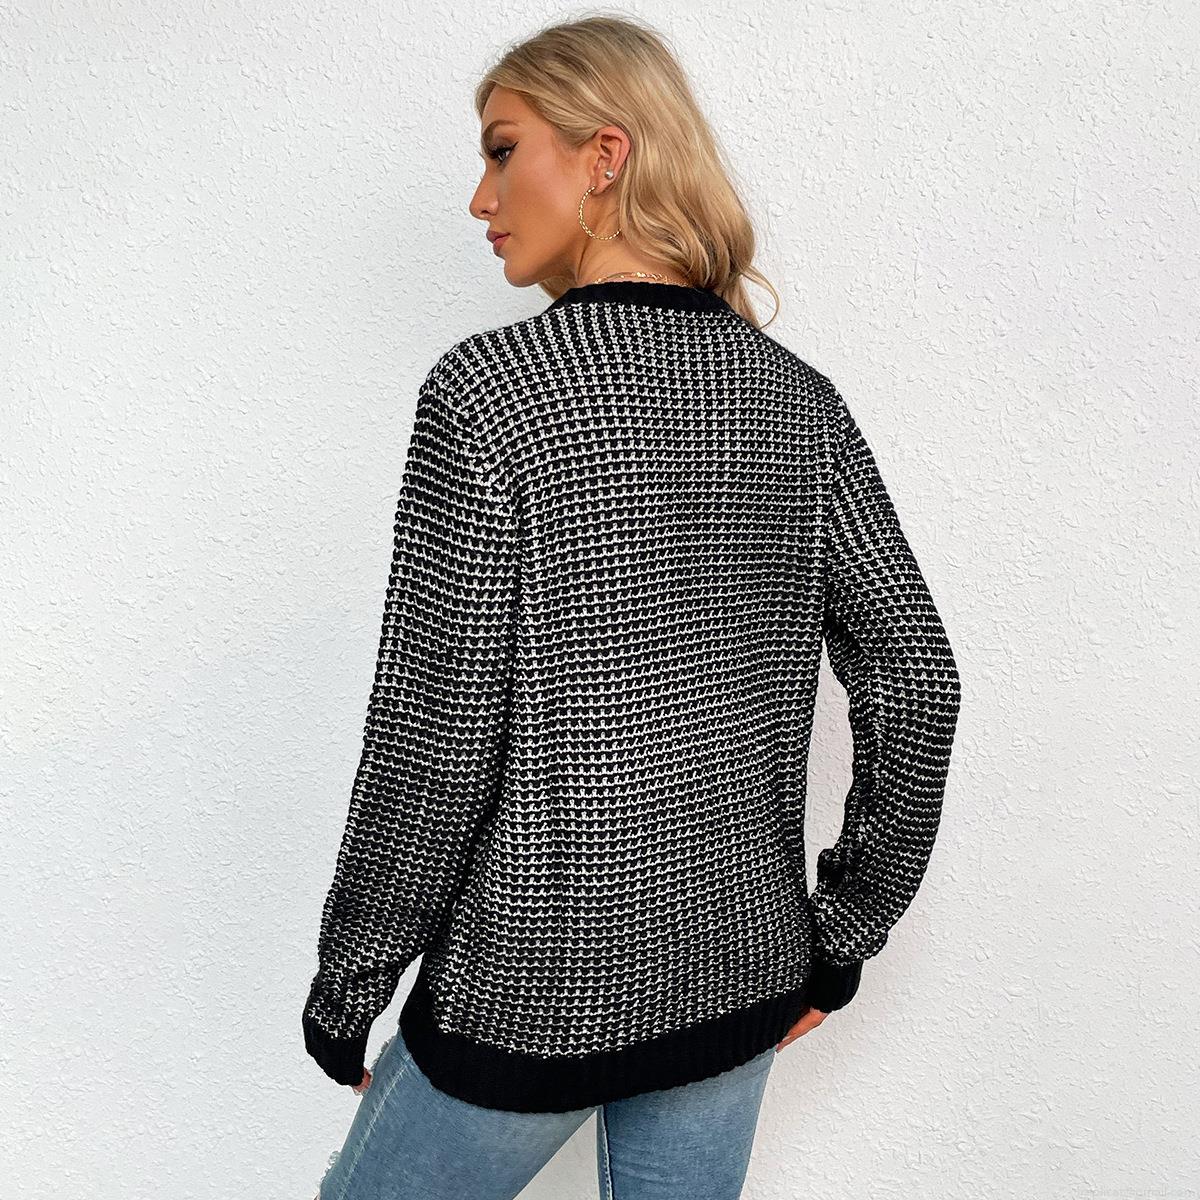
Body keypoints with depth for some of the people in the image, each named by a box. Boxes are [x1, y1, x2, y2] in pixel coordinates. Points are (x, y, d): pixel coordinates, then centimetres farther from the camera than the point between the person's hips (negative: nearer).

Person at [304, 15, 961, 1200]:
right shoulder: (799, 399, -3)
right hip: (741, 974, 5)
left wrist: (345, 988, -3)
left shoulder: (487, 389, -18)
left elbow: (431, 743, -18)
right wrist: (841, 935, 8)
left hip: (537, 990, -4)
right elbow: (915, 682, -2)